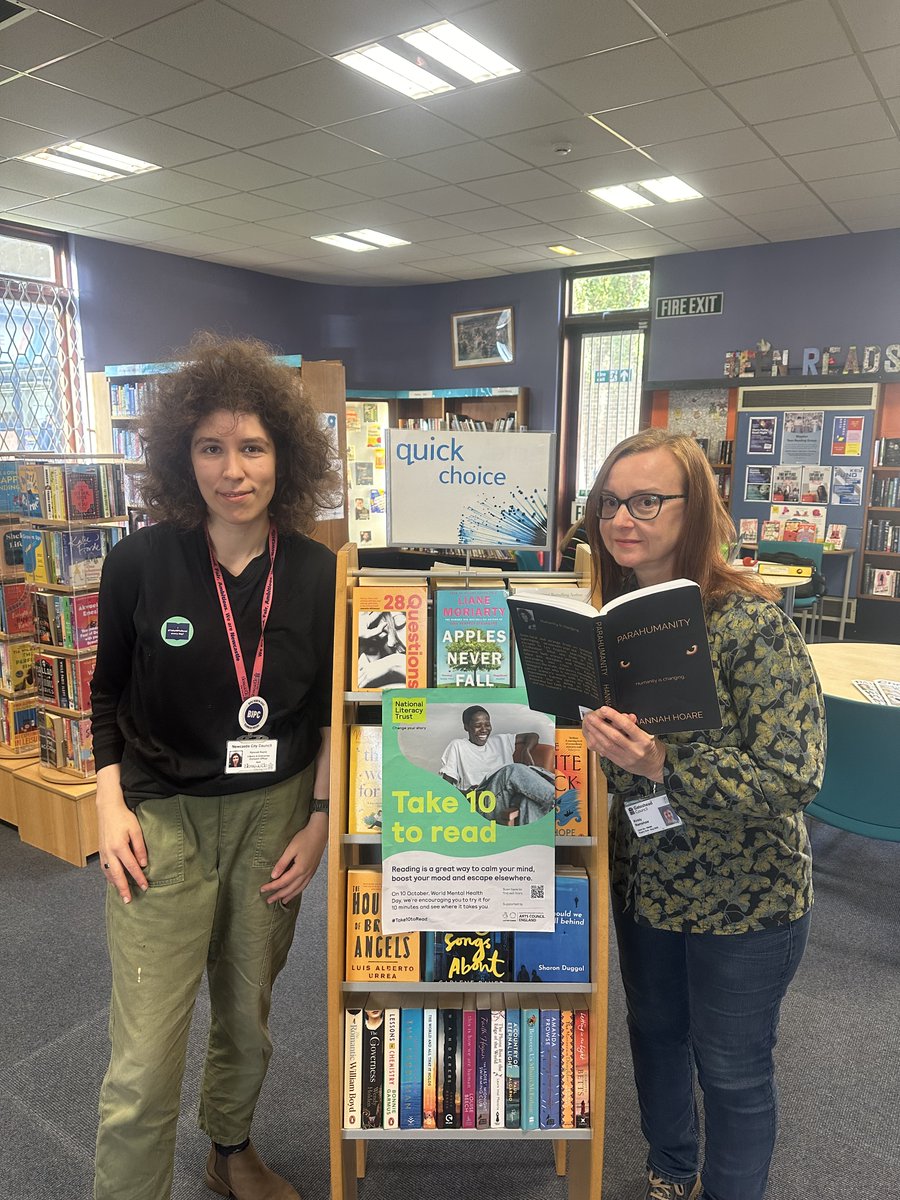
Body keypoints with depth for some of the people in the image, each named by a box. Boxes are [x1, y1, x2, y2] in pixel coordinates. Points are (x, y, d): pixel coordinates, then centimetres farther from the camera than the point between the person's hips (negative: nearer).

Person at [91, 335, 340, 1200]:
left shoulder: (317, 573, -6)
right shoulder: (140, 562, -10)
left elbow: (330, 709, 3)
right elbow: (109, 691, 4)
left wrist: (319, 818, -2)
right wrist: (110, 802, -5)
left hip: (276, 812, 2)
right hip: (163, 818, -2)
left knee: (248, 1019, 21)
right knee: (145, 1060, 0)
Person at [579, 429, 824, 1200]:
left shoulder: (751, 623, -23)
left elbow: (794, 779, -26)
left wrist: (662, 764, -36)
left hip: (742, 899, -6)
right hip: (644, 882, 6)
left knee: (731, 1070, 14)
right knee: (654, 1032, 25)